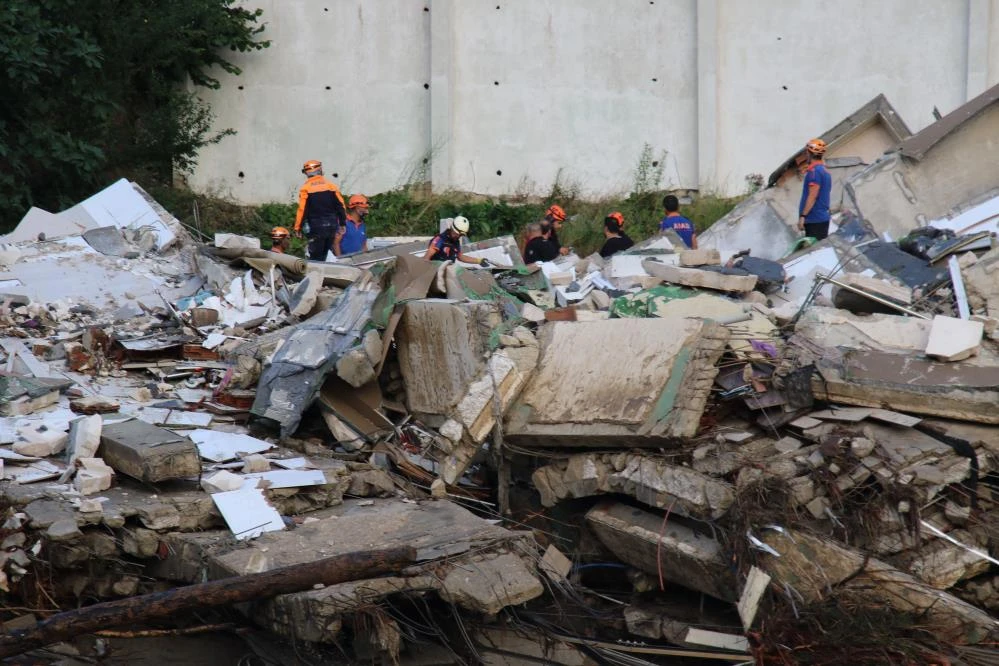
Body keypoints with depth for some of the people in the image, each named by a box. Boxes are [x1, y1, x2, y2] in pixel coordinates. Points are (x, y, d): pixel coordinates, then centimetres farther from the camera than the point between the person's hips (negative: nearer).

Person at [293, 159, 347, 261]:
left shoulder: (305, 189, -7)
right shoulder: (331, 186, 4)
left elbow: (302, 210, -9)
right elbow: (341, 206, 4)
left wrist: (298, 228, -2)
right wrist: (342, 224, 12)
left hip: (316, 227, -4)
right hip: (332, 226, 4)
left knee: (315, 256, 1)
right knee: (324, 254, 16)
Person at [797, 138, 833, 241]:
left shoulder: (814, 171, -13)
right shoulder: (825, 171, 16)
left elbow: (812, 196, -19)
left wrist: (803, 216, -19)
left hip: (814, 220, -10)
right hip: (823, 218, 10)